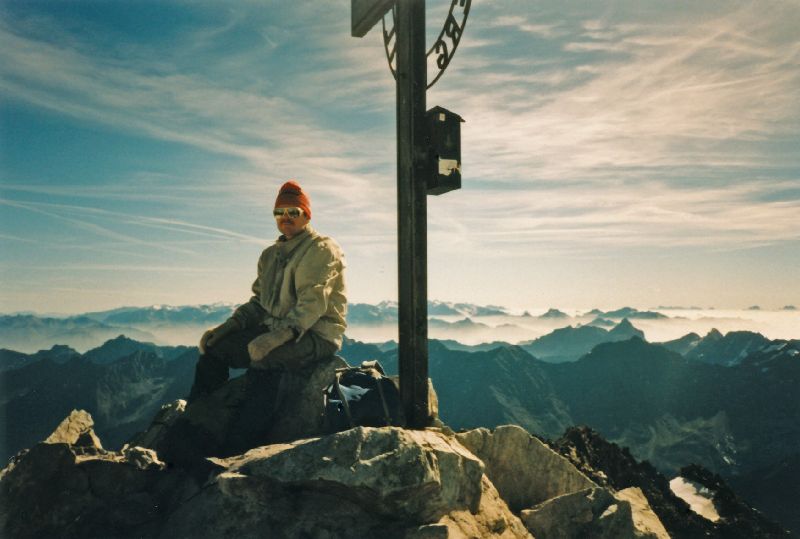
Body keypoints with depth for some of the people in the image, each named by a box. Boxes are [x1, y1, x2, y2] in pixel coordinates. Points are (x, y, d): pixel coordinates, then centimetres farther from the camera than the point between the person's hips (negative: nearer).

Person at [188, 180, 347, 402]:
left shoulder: (322, 250, -7)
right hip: (274, 328, 8)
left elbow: (313, 303, -19)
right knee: (213, 345, -7)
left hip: (315, 335, -7)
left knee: (263, 357, -35)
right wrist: (230, 324, 0)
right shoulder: (270, 254, 18)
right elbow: (259, 300, 18)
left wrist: (282, 334, -31)